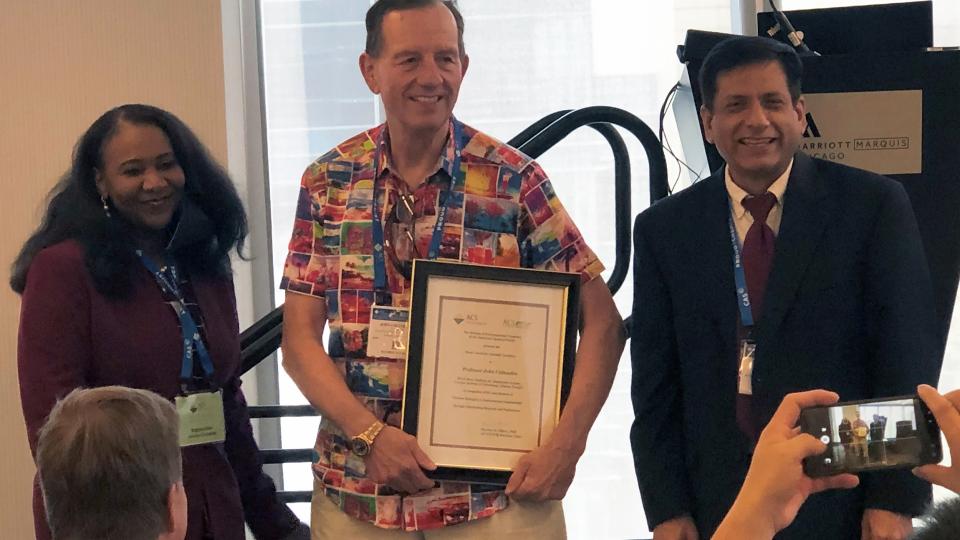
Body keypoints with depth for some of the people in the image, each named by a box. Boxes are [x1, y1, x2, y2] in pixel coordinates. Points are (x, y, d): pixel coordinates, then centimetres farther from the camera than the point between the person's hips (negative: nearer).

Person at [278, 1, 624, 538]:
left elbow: (601, 321, -2)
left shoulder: (515, 180, -4)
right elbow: (300, 339, 0)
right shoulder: (328, 182, 1)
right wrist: (370, 434, -14)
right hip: (357, 491, 2)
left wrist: (567, 443, -14)